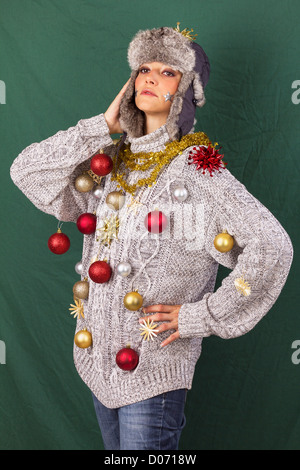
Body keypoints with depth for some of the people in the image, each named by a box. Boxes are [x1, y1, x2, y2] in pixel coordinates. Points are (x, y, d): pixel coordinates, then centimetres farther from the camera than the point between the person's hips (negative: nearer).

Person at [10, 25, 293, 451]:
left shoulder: (199, 171, -14)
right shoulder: (111, 162, 4)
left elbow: (272, 246, -22)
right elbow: (26, 170, -2)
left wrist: (201, 316, -17)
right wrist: (104, 125, -6)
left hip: (153, 371, -6)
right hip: (100, 358, 6)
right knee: (115, 449, 23)